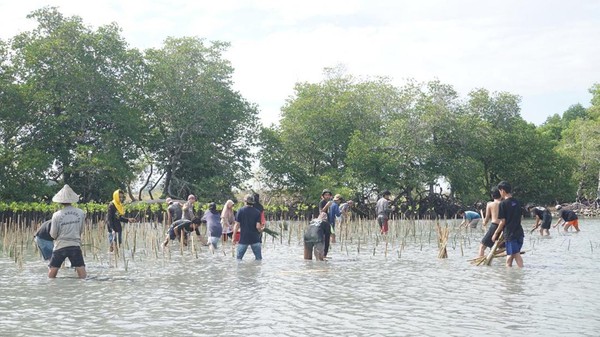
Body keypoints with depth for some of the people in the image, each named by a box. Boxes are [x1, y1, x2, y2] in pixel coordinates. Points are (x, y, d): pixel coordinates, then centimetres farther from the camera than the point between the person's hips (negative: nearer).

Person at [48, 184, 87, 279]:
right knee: (82, 274, 3)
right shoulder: (81, 213, -4)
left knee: (51, 274, 13)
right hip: (75, 246, 1)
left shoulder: (56, 215, -9)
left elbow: (53, 235, -2)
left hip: (60, 246, -1)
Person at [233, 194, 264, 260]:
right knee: (259, 258, 7)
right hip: (255, 239, 1)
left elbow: (237, 225, -7)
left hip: (243, 238, 0)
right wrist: (261, 230, 15)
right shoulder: (257, 212, -2)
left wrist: (234, 237, 0)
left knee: (239, 258, 11)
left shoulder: (240, 211, -3)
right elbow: (258, 226, -8)